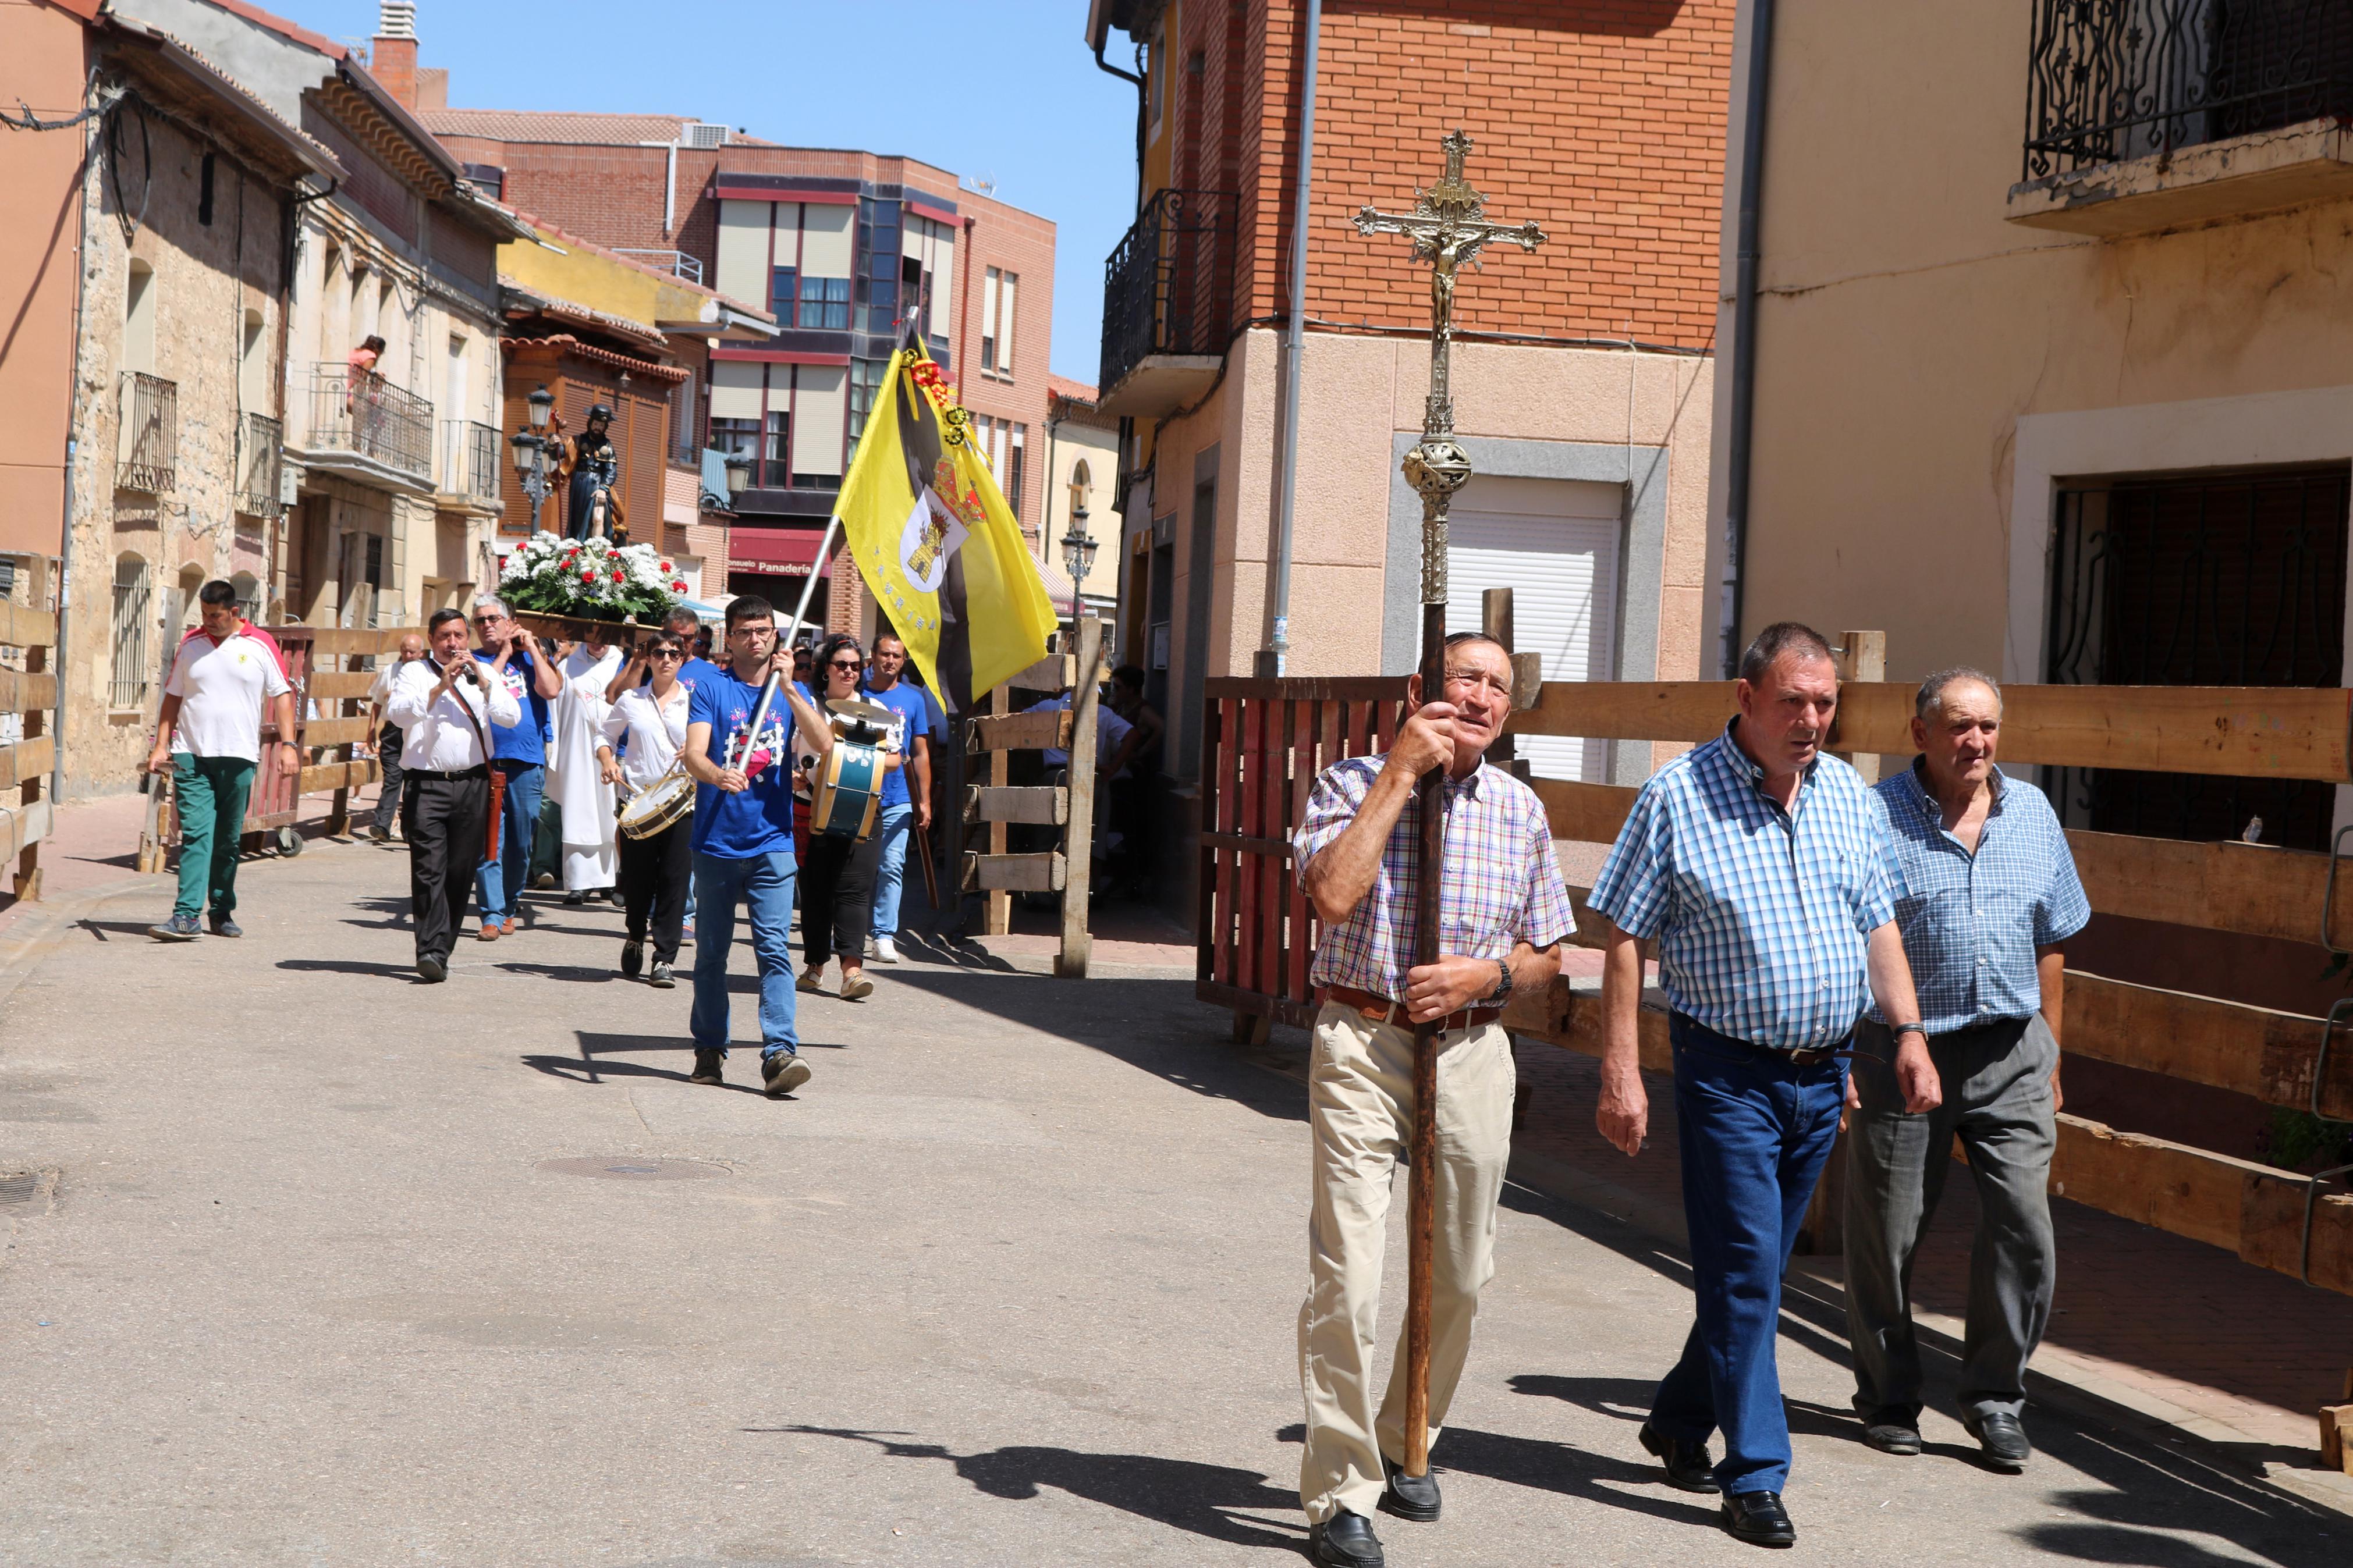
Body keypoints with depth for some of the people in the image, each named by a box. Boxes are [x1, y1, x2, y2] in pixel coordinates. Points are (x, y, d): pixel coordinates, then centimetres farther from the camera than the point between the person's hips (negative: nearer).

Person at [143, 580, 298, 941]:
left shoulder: (259, 647, 3)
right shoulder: (191, 647, 8)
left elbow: (282, 695, 5)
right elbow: (173, 699, 14)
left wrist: (288, 743, -5)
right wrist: (161, 745, 5)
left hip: (238, 758, 0)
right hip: (191, 756, 0)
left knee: (228, 840, 7)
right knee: (195, 834, -10)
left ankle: (222, 912, 17)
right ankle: (186, 915, -15)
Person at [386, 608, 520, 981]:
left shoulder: (485, 674, 14)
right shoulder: (414, 673, 8)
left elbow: (512, 717, 0)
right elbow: (399, 713, -10)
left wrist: (482, 681, -10)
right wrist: (439, 688, -18)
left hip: (473, 783, 3)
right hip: (427, 785, -2)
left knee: (461, 871, 3)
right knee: (429, 869, -12)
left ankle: (440, 950, 13)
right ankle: (431, 951, -19)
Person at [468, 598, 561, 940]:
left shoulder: (531, 657, 11)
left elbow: (551, 690, -7)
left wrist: (531, 647, -1)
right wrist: (504, 654, -2)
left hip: (527, 764, 1)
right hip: (484, 764, -1)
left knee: (521, 844, 8)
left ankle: (509, 906, 23)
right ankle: (492, 915, -7)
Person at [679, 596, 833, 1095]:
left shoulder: (790, 693, 10)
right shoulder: (712, 689, 3)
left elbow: (823, 742, -7)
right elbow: (693, 752, -12)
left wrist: (787, 688, -16)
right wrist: (718, 774, -34)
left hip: (772, 843, 1)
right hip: (716, 842, 0)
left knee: (775, 948, -11)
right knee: (711, 951, 9)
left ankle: (779, 1053, -17)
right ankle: (709, 1048, 23)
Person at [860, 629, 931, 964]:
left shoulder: (913, 699, 8)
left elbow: (921, 753, 9)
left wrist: (924, 801, 4)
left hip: (897, 799, 0)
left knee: (892, 866, -8)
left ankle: (884, 936, -7)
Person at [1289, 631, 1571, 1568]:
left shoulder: (1521, 811, 9)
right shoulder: (1353, 784, -2)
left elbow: (1548, 954, 15)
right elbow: (1334, 895, -21)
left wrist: (1487, 974, -7)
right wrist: (1400, 772, -16)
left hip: (1472, 1051, 4)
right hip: (1362, 1044, -4)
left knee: (1461, 1274, 12)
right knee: (1348, 1278, -10)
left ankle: (1406, 1447, 35)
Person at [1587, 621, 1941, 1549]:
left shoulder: (1847, 795, 8)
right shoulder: (1680, 795, -8)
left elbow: (1877, 924, 15)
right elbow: (1625, 939, -8)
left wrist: (1908, 1032, 4)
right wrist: (1620, 1071, -12)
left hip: (1823, 1075, 6)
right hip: (1729, 1071, -5)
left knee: (1757, 1266, 14)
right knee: (1744, 1273, -6)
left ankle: (1680, 1420, 31)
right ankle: (1755, 1477, 1)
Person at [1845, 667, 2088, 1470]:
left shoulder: (2033, 816, 9)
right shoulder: (1876, 817, -6)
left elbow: (2050, 944, 16)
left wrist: (2048, 1060, 15)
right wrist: (1839, 1058, -9)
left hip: (2009, 1051, 3)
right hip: (1901, 1047, -3)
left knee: (2024, 1225, -4)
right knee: (1887, 1232, 5)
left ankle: (1995, 1398, 11)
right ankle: (1888, 1397, 22)